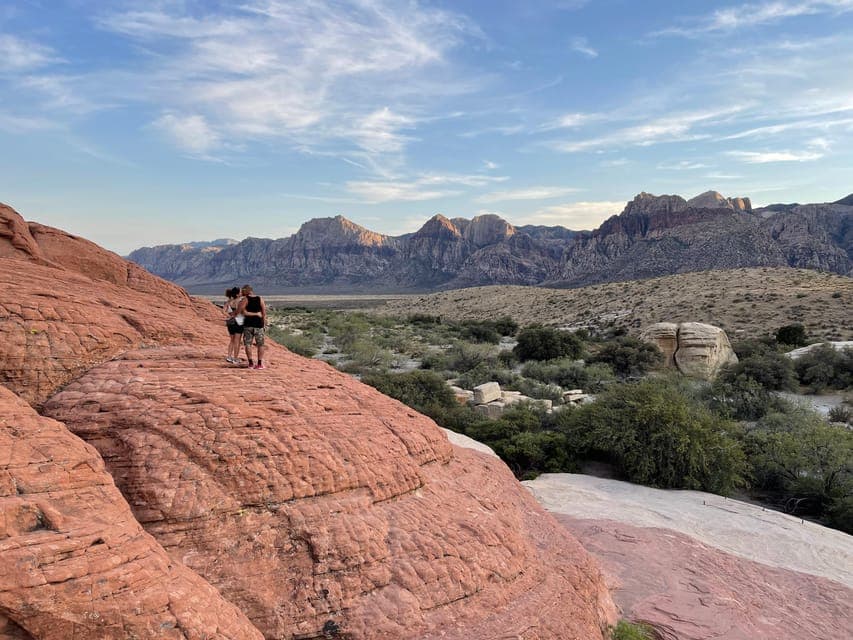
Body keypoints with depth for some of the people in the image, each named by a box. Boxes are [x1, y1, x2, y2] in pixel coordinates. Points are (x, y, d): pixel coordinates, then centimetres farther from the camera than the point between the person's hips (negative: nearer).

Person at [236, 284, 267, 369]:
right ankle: (260, 364, 5)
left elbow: (239, 311, -10)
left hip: (248, 324, -2)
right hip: (259, 324, 2)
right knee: (260, 344, 7)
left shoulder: (245, 299, -4)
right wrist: (264, 322, 11)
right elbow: (264, 313, 2)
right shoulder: (260, 299, 4)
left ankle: (251, 363, 1)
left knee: (248, 344, 6)